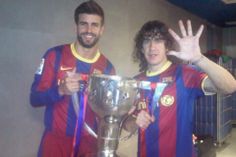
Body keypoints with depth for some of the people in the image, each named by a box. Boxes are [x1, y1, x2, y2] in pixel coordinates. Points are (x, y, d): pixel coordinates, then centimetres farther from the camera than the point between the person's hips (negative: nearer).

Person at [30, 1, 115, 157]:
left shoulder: (107, 67, -2)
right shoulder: (55, 55, -8)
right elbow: (35, 98, -7)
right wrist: (61, 90, -24)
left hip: (89, 141, 1)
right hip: (56, 140, -1)